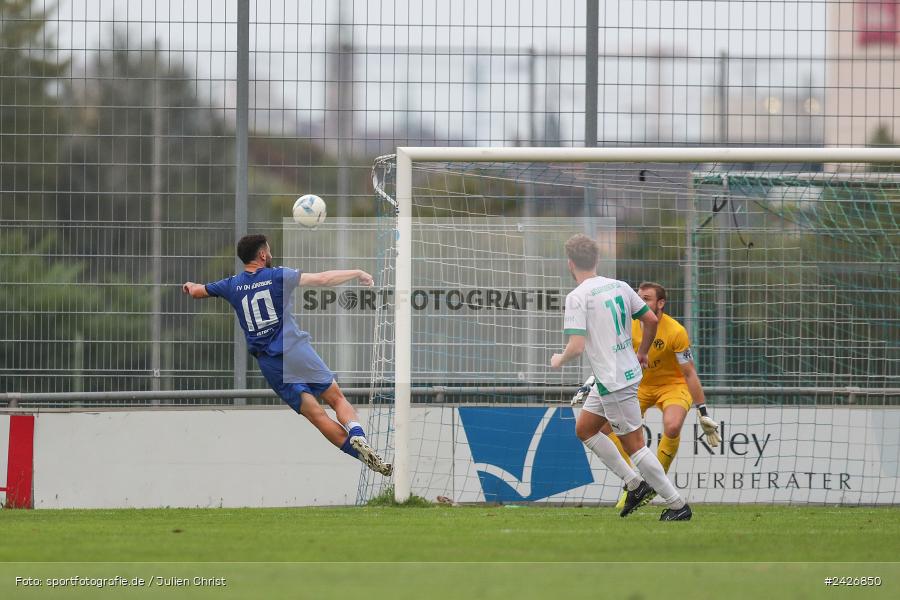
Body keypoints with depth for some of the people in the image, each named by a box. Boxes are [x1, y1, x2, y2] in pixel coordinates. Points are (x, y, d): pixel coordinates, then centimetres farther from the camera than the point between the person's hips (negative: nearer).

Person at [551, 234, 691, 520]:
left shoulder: (577, 297, -17)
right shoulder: (619, 286, 6)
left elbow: (577, 347, -22)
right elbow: (651, 319, 11)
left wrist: (559, 360, -1)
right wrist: (641, 353, 27)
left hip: (614, 383, -9)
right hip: (628, 371, 9)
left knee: (633, 444, -1)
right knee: (584, 429, 20)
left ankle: (677, 505, 3)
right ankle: (636, 484, 18)